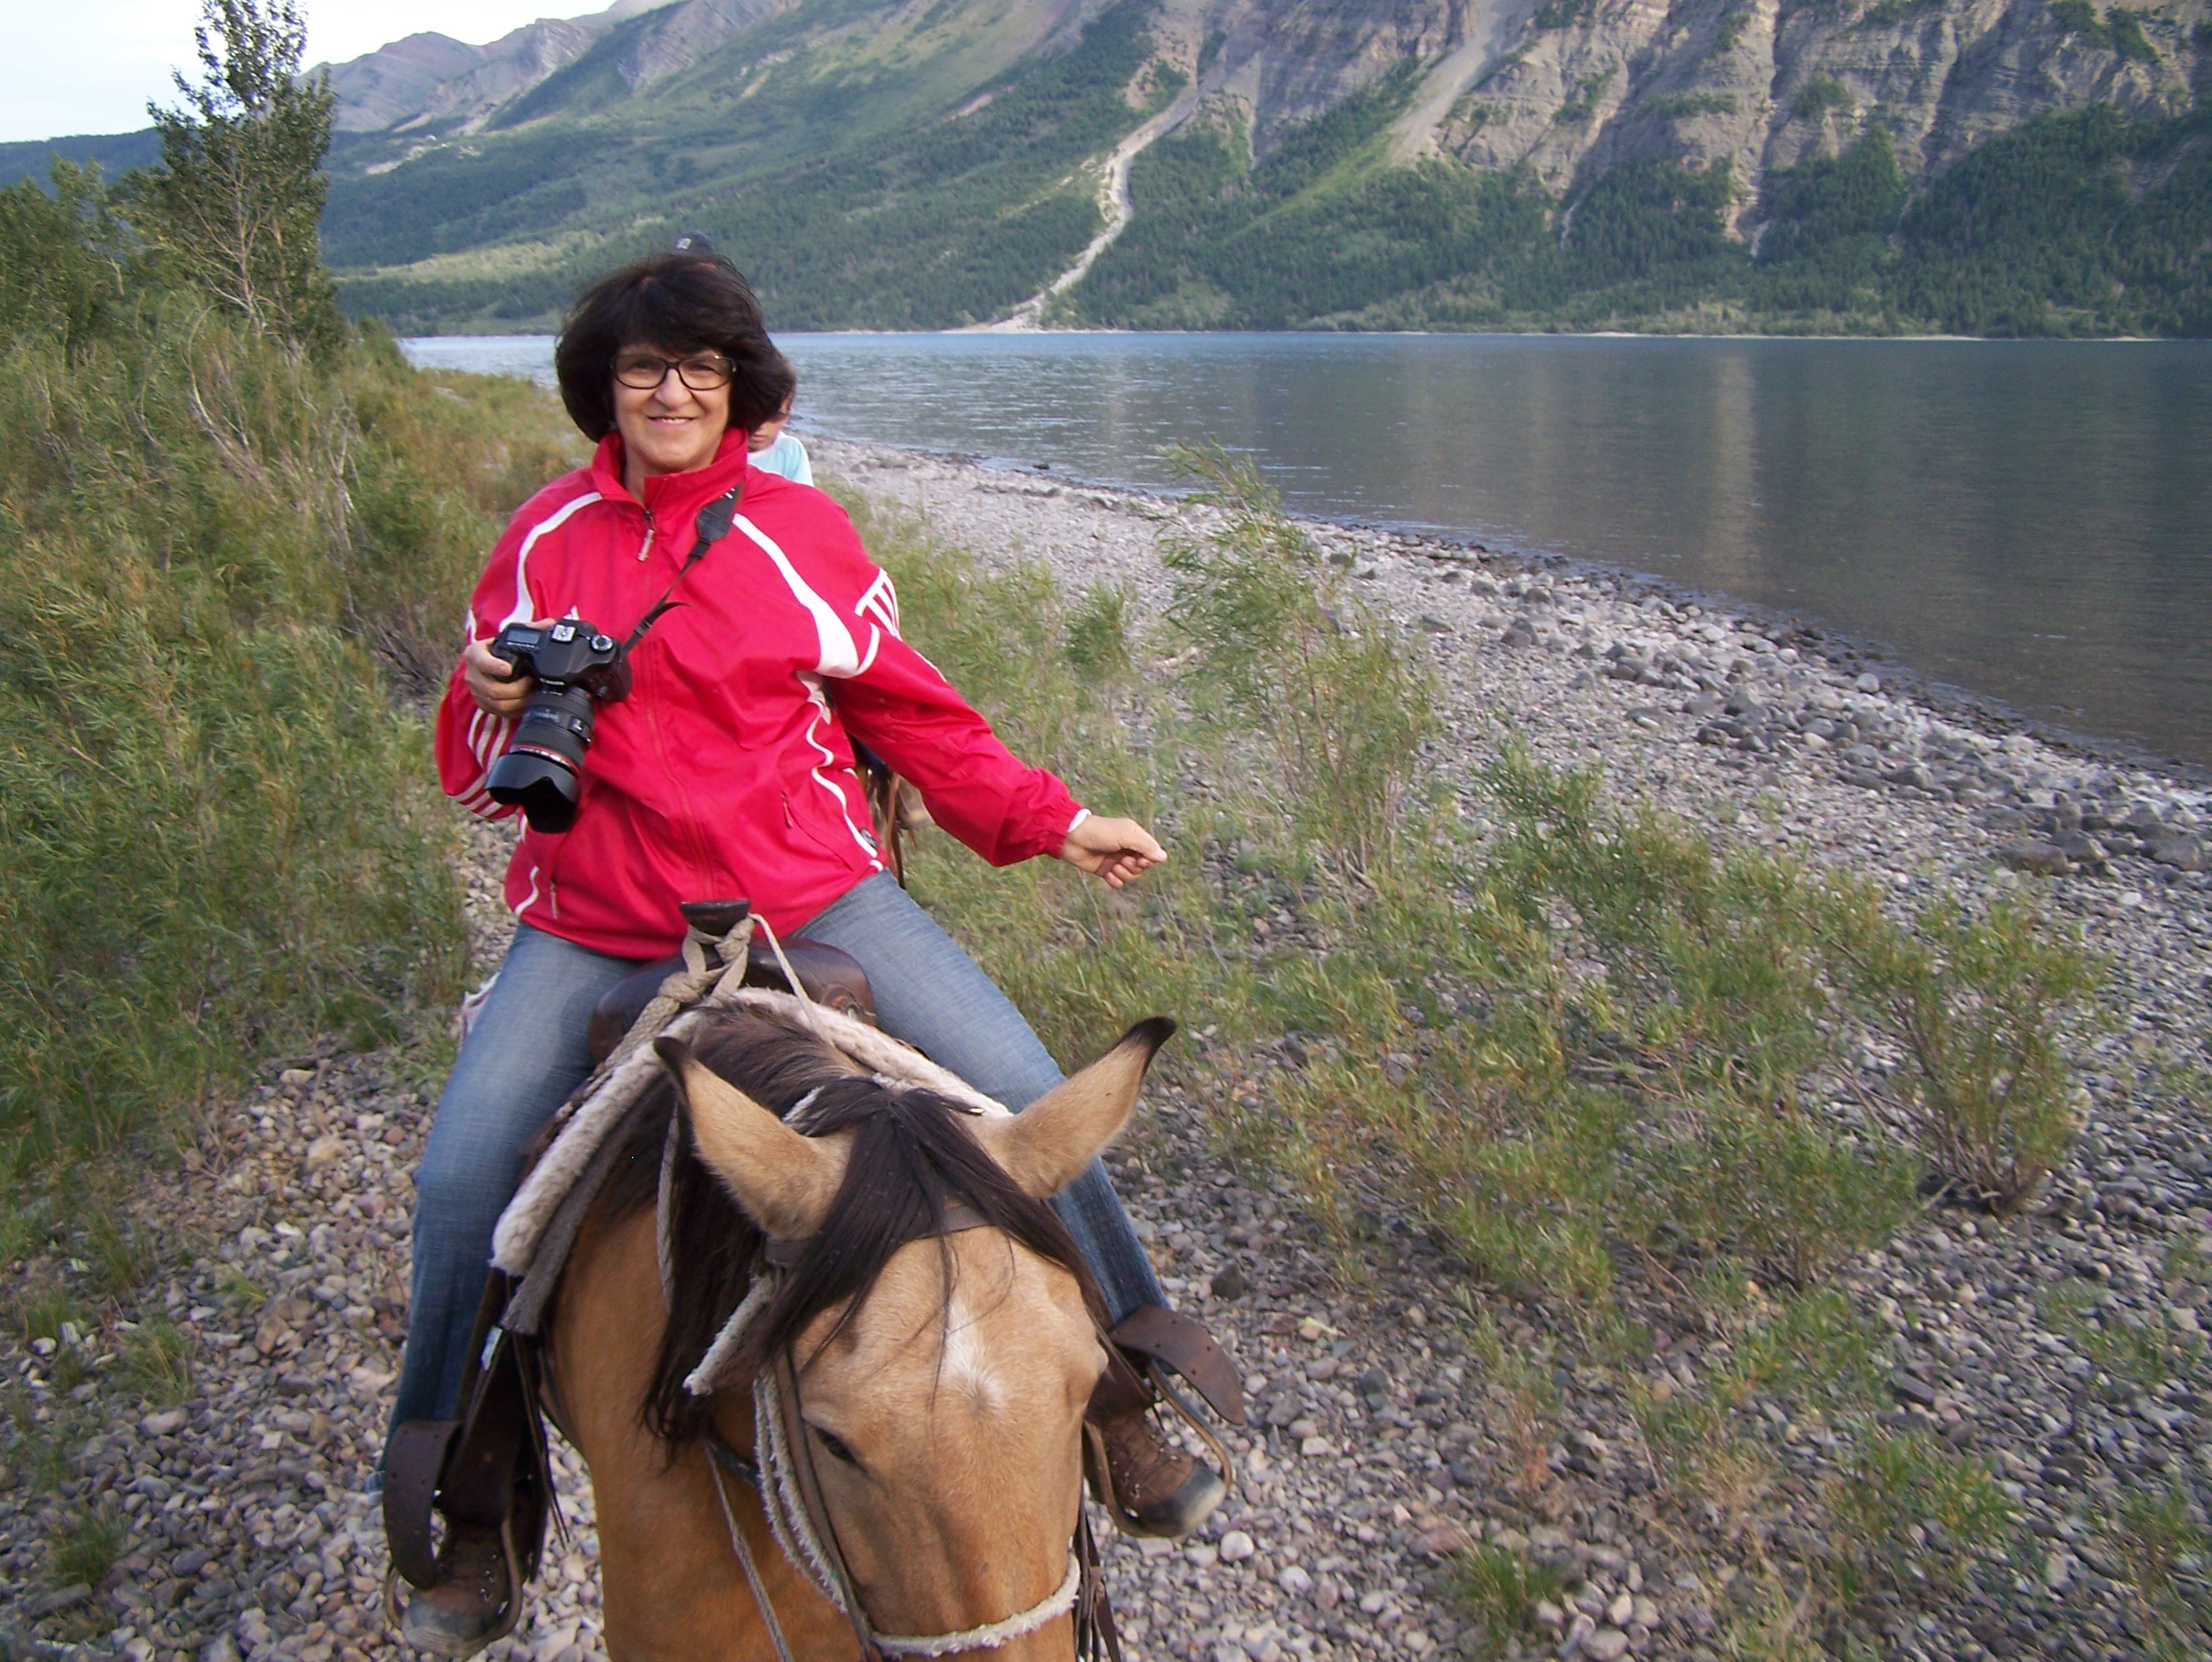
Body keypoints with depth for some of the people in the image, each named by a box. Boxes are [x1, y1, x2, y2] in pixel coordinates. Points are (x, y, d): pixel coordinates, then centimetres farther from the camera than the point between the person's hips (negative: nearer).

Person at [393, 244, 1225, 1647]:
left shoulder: (799, 531, 1)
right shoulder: (543, 541, 6)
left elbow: (914, 713, 9)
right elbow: (478, 775, 14)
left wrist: (1057, 822, 6)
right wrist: (493, 701, -9)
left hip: (809, 895, -1)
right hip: (596, 927, 2)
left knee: (1025, 1101, -11)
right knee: (463, 1178, -11)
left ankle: (1120, 1396, 13)